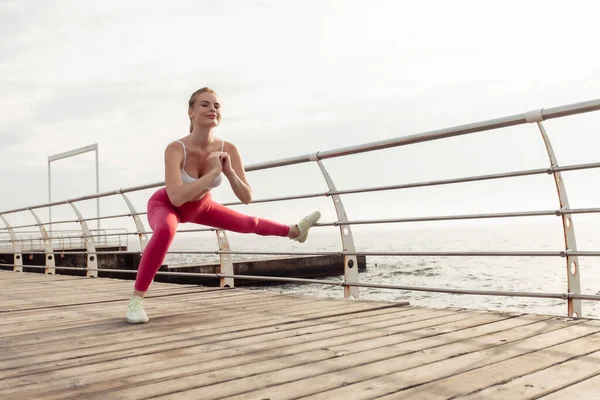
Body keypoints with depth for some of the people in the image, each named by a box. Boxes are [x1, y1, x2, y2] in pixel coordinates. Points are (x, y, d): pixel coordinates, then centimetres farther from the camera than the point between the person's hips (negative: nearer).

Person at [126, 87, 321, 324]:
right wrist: (213, 172, -47)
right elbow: (176, 197, -50)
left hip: (200, 206, 5)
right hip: (165, 204, -4)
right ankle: (136, 299, -24)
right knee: (166, 230, -40)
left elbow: (247, 198, -23)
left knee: (248, 224, 18)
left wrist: (229, 171, -39)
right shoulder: (175, 149, -38)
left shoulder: (228, 150, -26)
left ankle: (294, 231, 51)